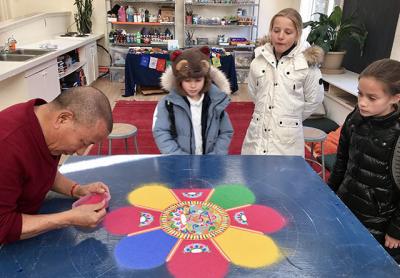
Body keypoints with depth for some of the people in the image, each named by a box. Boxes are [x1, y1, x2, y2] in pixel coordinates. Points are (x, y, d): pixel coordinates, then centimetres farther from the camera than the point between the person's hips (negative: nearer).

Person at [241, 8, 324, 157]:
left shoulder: (307, 63, -10)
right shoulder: (259, 59, 0)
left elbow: (314, 99, 0)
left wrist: (292, 117, 9)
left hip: (287, 136, -3)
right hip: (258, 132, 4)